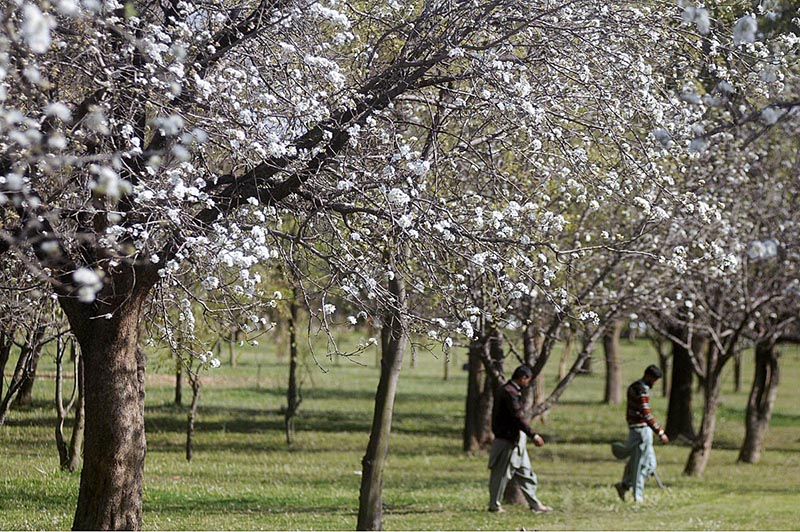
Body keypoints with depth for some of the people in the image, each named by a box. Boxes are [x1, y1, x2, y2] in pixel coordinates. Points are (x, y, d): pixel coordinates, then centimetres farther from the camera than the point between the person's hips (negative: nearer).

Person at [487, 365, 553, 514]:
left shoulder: (503, 390, 13)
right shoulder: (510, 393, -19)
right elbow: (518, 417, -25)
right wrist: (533, 435, -25)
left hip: (516, 441, 11)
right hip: (509, 440, -11)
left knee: (525, 473, 13)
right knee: (501, 473, 0)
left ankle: (535, 504, 17)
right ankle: (494, 505, 9)